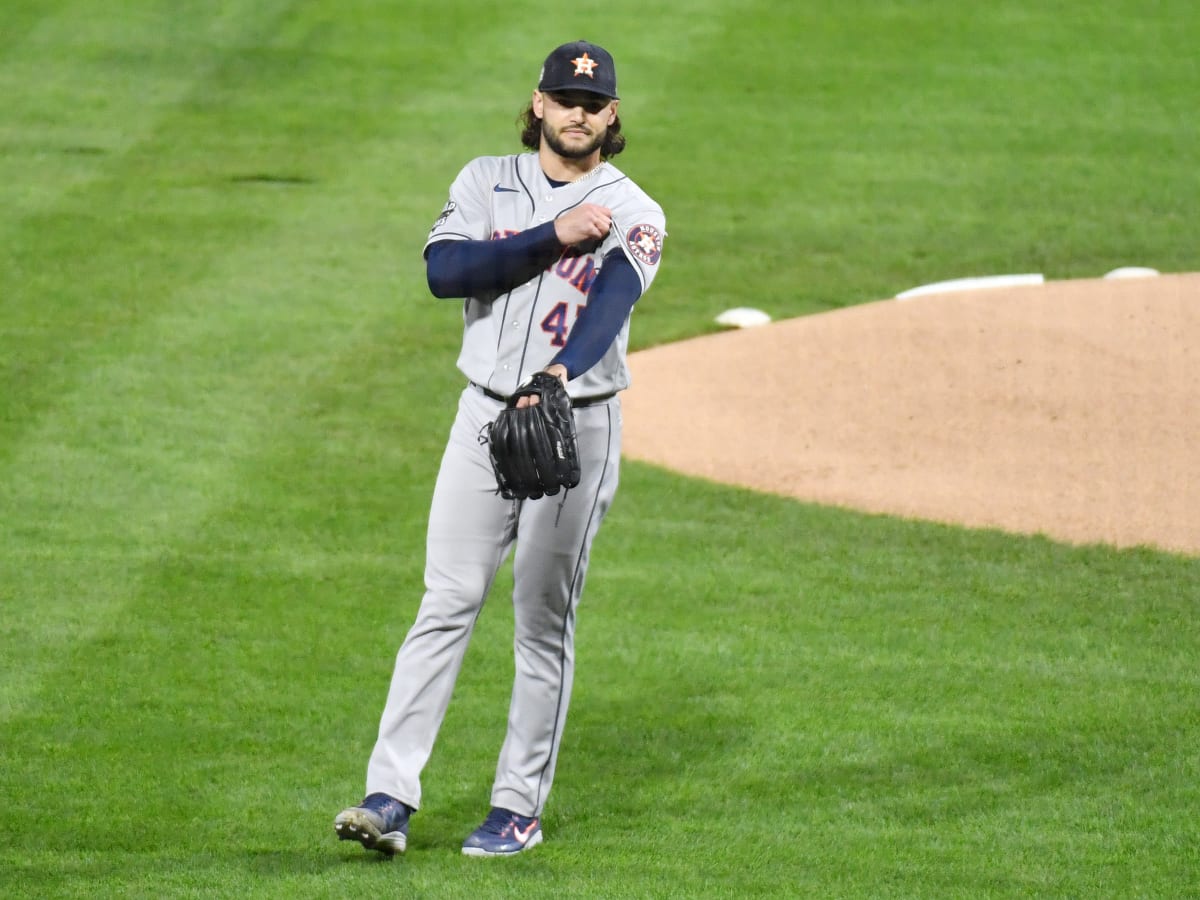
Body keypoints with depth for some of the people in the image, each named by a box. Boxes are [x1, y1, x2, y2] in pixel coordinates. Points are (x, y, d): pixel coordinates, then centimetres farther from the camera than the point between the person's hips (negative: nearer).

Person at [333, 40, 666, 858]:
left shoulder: (633, 216, -2)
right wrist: (554, 236, -17)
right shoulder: (488, 182, 7)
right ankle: (390, 796, -7)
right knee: (446, 605, -4)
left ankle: (520, 807, 9)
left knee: (545, 623, 2)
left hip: (578, 427, -2)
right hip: (485, 414, 2)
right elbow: (444, 269, -11)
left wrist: (560, 373, -42)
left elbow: (611, 301, -22)